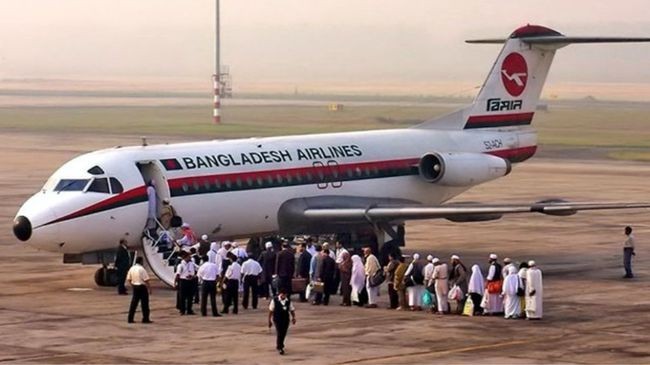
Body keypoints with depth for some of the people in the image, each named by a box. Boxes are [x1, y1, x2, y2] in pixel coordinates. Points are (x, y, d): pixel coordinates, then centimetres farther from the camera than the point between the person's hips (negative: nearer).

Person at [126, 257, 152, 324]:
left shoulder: (131, 269, 5)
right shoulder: (141, 269, -14)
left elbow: (128, 279, 10)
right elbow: (146, 280, -15)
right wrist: (149, 288, -9)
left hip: (134, 286, 6)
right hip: (142, 287, -6)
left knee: (133, 303, 10)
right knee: (145, 303, 2)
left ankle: (130, 319, 8)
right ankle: (145, 319, 5)